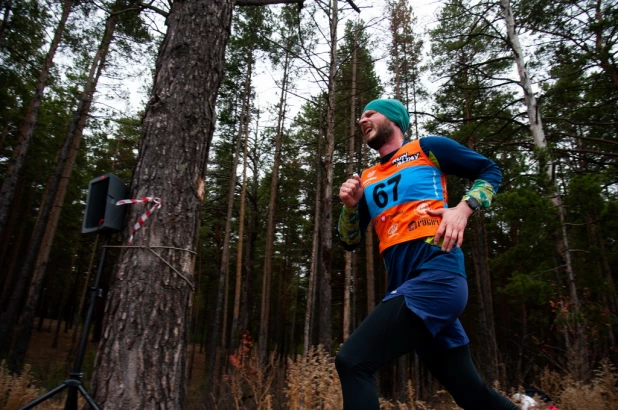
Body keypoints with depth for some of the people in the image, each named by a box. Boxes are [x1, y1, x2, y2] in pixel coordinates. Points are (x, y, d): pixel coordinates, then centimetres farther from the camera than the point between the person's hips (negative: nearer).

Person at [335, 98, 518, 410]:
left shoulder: (427, 148, 7)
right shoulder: (367, 179, 21)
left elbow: (490, 171, 11)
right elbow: (350, 242, 20)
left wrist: (462, 209, -6)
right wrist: (350, 205, 2)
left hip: (436, 275, -6)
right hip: (407, 287, 7)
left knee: (352, 362, -19)